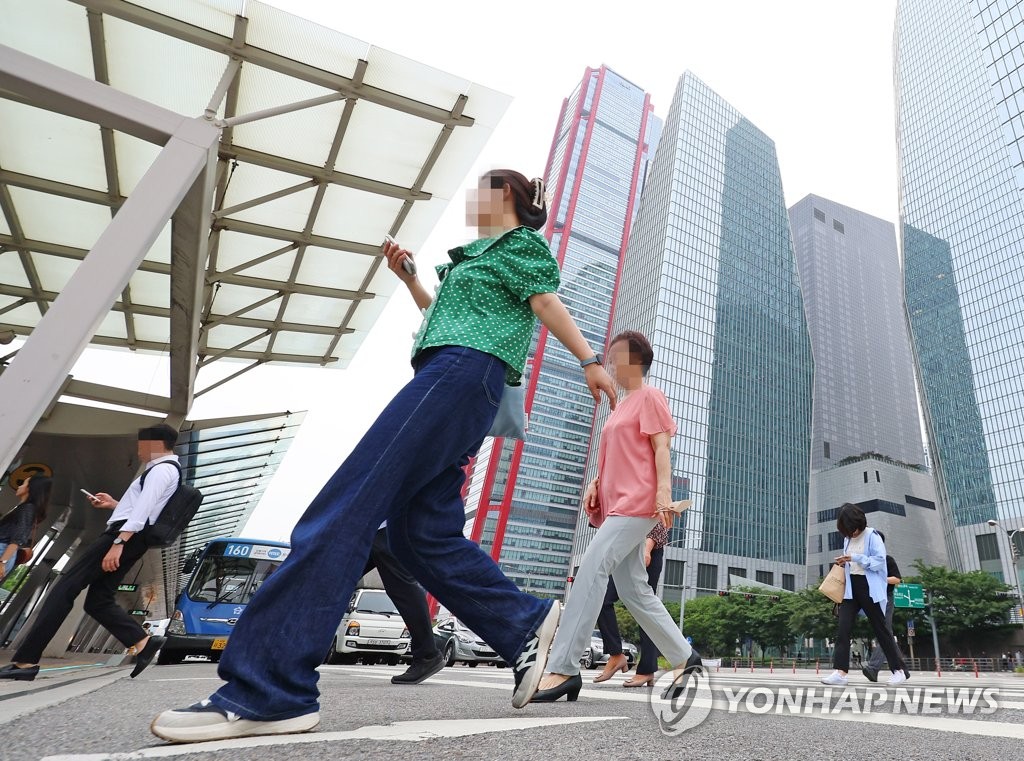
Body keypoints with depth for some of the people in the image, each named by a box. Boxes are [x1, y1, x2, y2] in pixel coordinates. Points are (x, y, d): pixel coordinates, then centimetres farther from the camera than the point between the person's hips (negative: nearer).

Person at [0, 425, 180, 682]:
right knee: (98, 602, 9)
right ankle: (143, 642, -1)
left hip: (125, 534, -10)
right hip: (132, 540, 10)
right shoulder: (167, 470, 24)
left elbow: (143, 509, -22)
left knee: (66, 587, -7)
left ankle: (25, 660, -6)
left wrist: (118, 542, -28)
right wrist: (115, 505, 29)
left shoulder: (161, 469, -10)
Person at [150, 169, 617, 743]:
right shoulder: (481, 254, 35)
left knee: (346, 509, -19)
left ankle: (268, 690, -19)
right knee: (425, 535, 2)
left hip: (463, 373, -10)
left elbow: (550, 305, -1)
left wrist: (590, 360, -12)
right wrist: (408, 277, 31)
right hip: (449, 380, 10)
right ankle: (529, 627, 7)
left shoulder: (522, 242, 12)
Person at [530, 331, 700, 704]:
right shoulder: (621, 406, 26)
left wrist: (664, 492, -22)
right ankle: (684, 657, 22)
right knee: (634, 590, 9)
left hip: (636, 505, -9)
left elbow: (661, 448, -10)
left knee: (591, 570, -21)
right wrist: (595, 483, 12)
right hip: (616, 506, 9)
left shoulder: (649, 397, 1)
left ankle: (563, 669, -23)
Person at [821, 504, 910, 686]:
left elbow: (879, 561, -15)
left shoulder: (872, 536, -6)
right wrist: (843, 563, 4)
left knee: (880, 628, 4)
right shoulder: (848, 539, 14)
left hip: (869, 588, -6)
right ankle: (840, 671, -8)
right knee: (843, 629, -5)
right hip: (850, 588, 6)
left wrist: (855, 558, -20)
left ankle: (900, 669, 21)